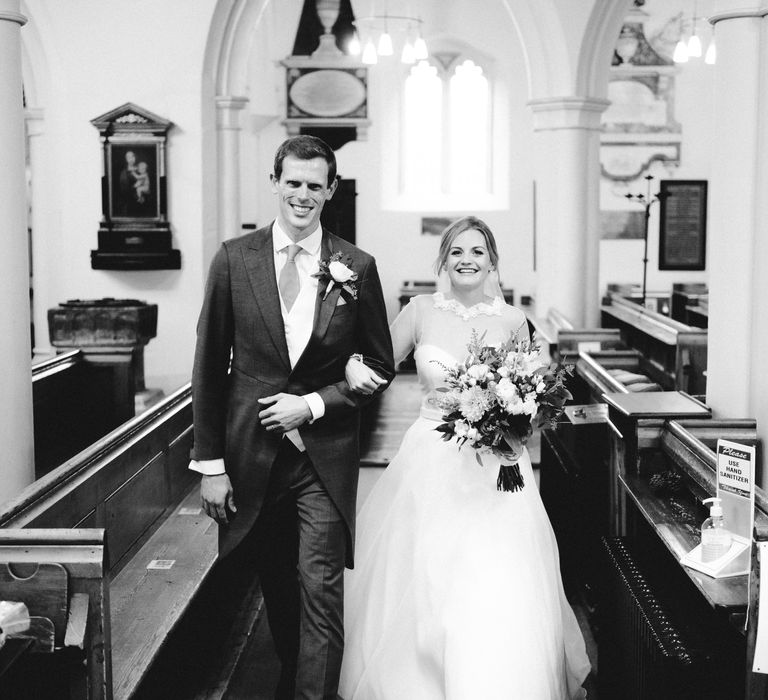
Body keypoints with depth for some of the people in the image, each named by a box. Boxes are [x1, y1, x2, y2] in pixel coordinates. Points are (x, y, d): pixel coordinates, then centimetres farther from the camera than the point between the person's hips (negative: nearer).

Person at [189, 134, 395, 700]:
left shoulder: (357, 268, -2)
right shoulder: (234, 260, -1)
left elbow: (380, 367, 6)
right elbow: (209, 367, 1)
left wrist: (313, 403, -9)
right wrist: (211, 462, -2)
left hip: (326, 457, -1)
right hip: (252, 456, 2)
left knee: (321, 593, -5)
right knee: (277, 589, 16)